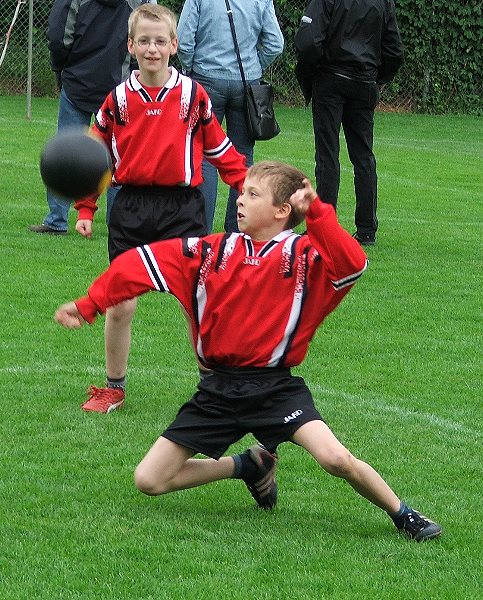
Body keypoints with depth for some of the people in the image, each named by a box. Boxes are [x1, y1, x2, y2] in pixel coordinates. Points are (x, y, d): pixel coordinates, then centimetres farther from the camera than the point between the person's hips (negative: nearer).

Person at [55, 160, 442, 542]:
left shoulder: (304, 255, -5)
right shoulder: (210, 251, 6)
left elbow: (351, 264, -26)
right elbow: (139, 264, 8)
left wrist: (316, 210, -26)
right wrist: (88, 307, 4)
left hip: (276, 387, -4)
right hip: (220, 389, 4)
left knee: (336, 460, -27)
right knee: (150, 480, 2)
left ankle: (402, 515, 2)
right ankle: (251, 466, 25)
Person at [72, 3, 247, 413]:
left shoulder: (193, 95, -1)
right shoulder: (118, 100, 3)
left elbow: (219, 148, 8)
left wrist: (246, 186, 2)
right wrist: (85, 209, 8)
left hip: (182, 208, -2)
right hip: (131, 210, 2)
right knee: (119, 305, 4)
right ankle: (114, 389, 21)